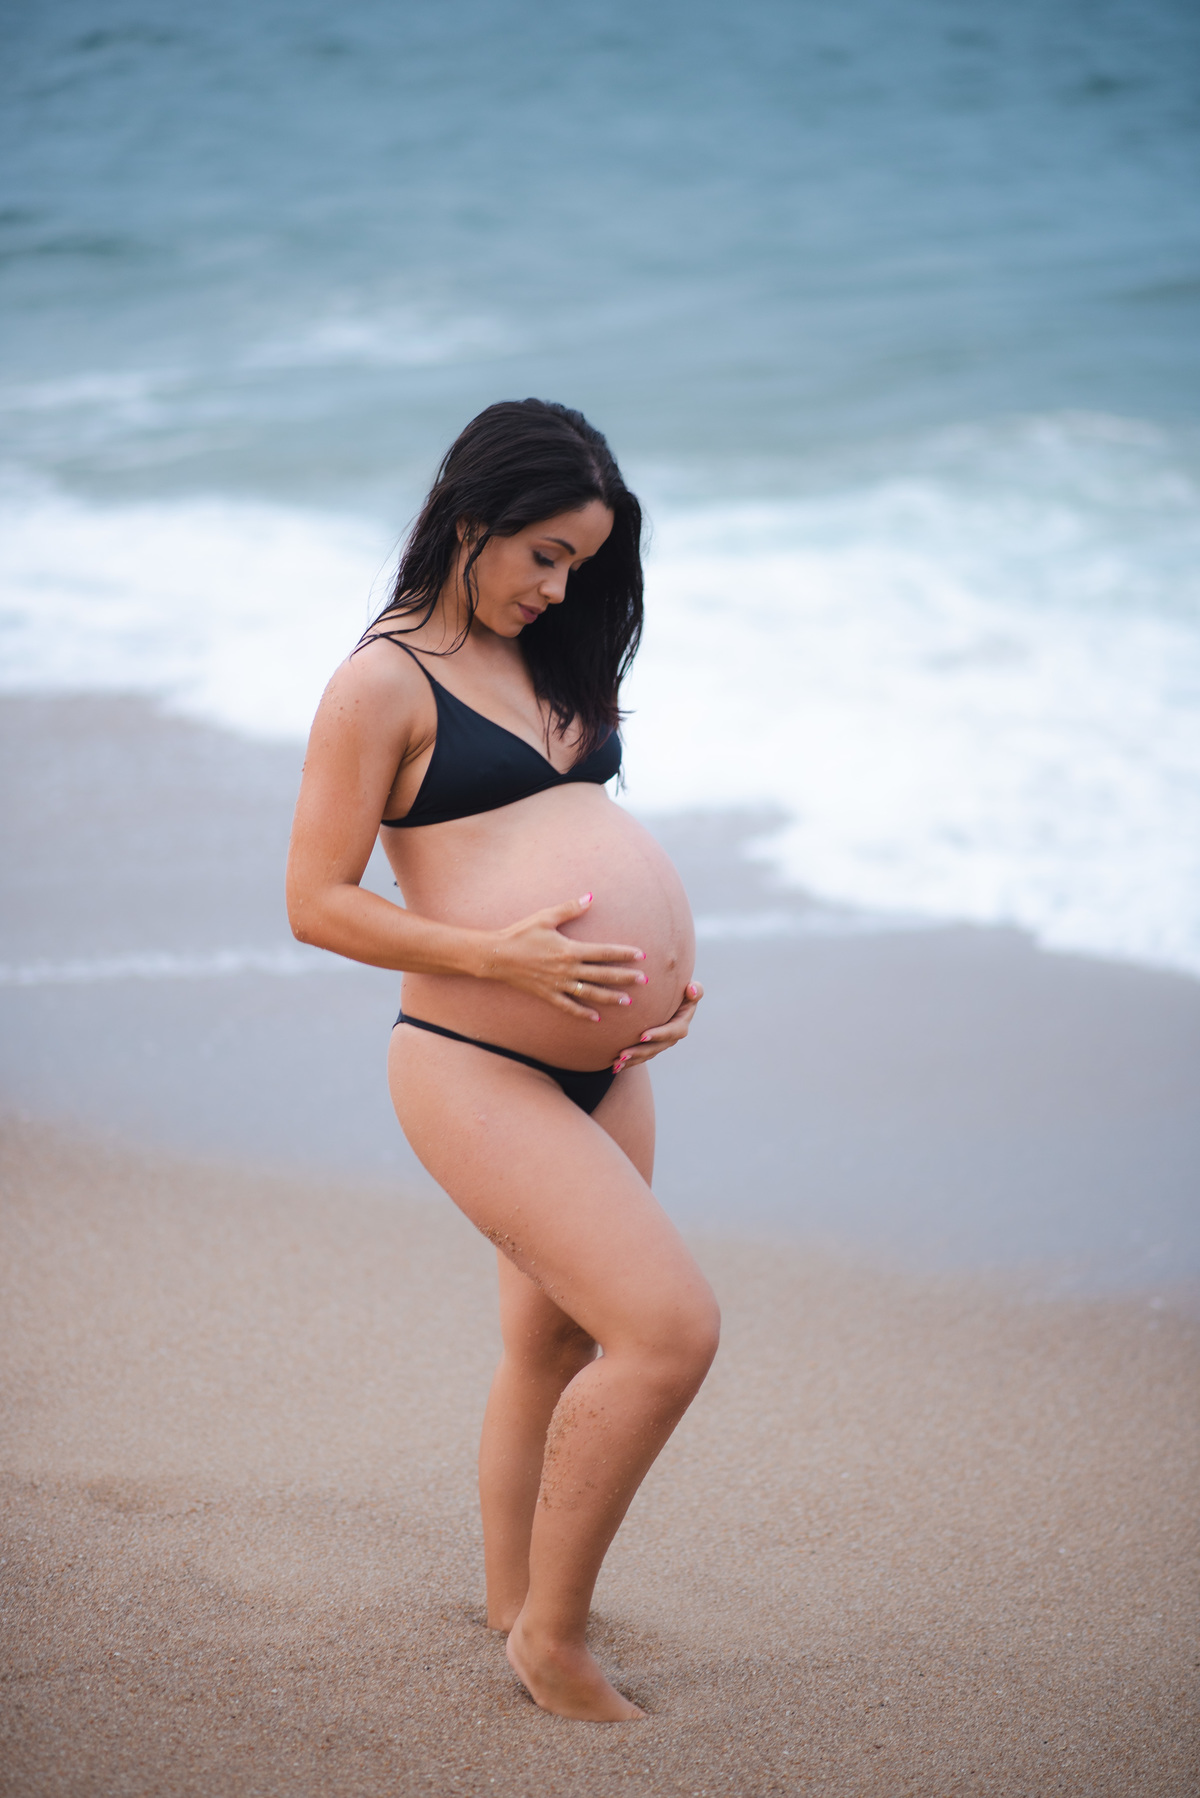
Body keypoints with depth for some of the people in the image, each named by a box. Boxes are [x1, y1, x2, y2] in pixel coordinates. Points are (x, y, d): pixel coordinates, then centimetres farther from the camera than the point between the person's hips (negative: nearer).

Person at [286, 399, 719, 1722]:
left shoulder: (553, 665, 14)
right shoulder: (384, 681, -9)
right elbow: (316, 904, -12)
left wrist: (661, 969, 5)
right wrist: (499, 954, -23)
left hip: (602, 1064, 8)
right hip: (476, 1067, -8)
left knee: (554, 1344, 18)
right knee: (670, 1329, -16)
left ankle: (511, 1600, 35)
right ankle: (551, 1631, 1)